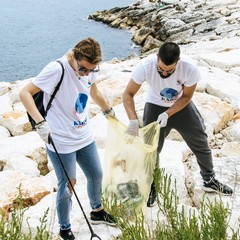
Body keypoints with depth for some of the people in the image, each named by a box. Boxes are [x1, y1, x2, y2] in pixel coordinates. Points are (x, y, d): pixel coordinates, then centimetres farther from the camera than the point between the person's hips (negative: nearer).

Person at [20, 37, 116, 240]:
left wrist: (109, 111, 31)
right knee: (67, 186, 4)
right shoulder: (57, 69, -23)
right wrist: (41, 122, -33)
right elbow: (25, 93, -23)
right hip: (61, 142, -7)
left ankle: (97, 212, 48)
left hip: (84, 137, 7)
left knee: (96, 175, 20)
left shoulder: (90, 68, -3)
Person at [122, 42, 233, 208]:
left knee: (201, 144, 9)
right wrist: (133, 120, -39)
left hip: (182, 106, 1)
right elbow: (128, 94, -24)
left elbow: (186, 97, -16)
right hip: (155, 107, -1)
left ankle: (210, 181, 32)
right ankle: (150, 187, 23)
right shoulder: (145, 65, -32)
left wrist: (167, 114, -29)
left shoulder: (190, 68, -32)